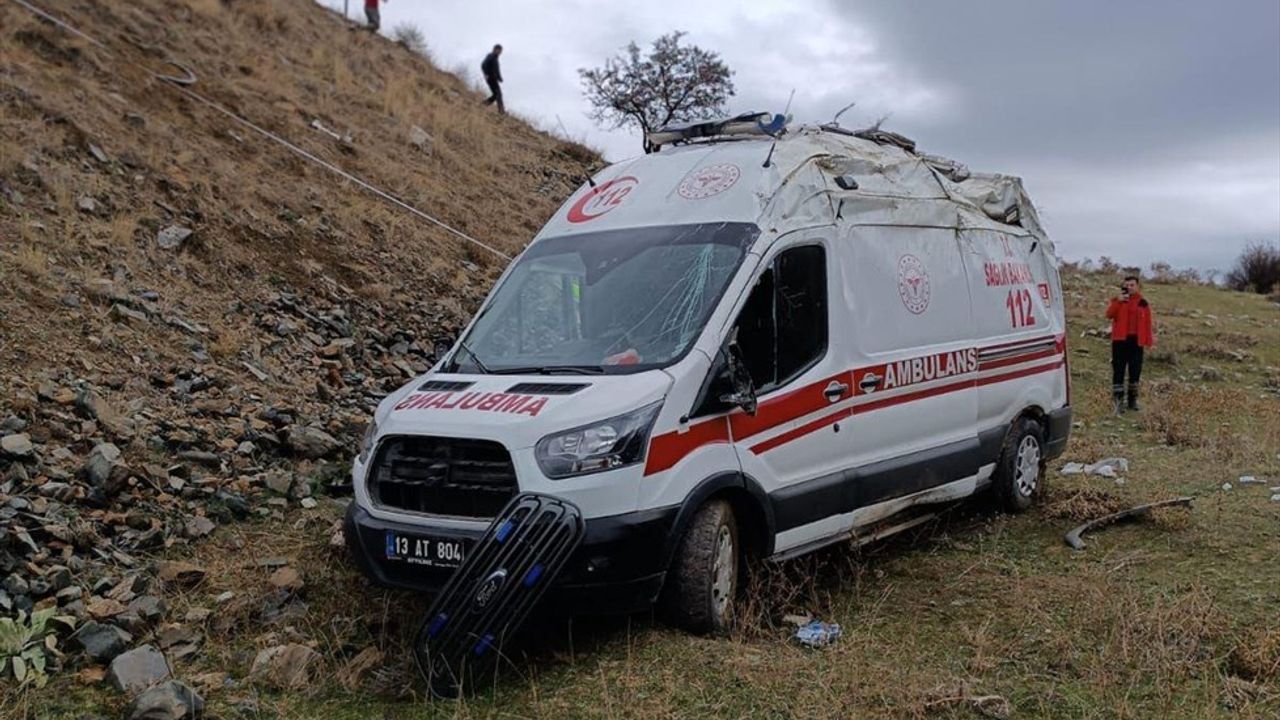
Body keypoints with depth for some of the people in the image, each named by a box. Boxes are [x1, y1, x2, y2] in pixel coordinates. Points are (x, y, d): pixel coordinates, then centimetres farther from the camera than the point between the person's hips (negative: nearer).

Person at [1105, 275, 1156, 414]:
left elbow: (1148, 322, 5)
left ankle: (1132, 400, 18)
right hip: (1120, 339, -1)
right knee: (1119, 370, -4)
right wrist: (1118, 300, -21)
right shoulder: (1118, 300, 4)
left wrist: (1149, 340, -2)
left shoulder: (1143, 303, 7)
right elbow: (1109, 314, -12)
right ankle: (1119, 401, -2)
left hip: (1136, 341, 2)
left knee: (1135, 370, 7)